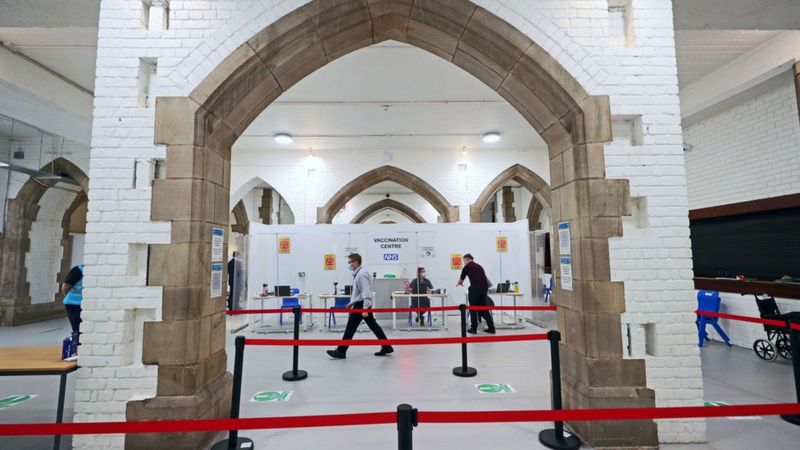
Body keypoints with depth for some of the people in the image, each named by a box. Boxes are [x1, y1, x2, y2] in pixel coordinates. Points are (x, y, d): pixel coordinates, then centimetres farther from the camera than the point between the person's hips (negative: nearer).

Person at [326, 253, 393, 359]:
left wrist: (365, 308, -26)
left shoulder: (362, 274, -18)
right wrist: (352, 302, 24)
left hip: (361, 305, -10)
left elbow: (366, 292, -23)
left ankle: (341, 351, 10)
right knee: (373, 324, 12)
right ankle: (386, 347, 18)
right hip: (359, 303, 10)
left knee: (351, 328, -1)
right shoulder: (357, 273, 13)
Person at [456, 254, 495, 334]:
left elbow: (461, 280, 16)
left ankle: (474, 328, 10)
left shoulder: (467, 267, 6)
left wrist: (460, 284, 40)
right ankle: (491, 328, 11)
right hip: (484, 287, 6)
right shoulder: (479, 266, 24)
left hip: (475, 288, -6)